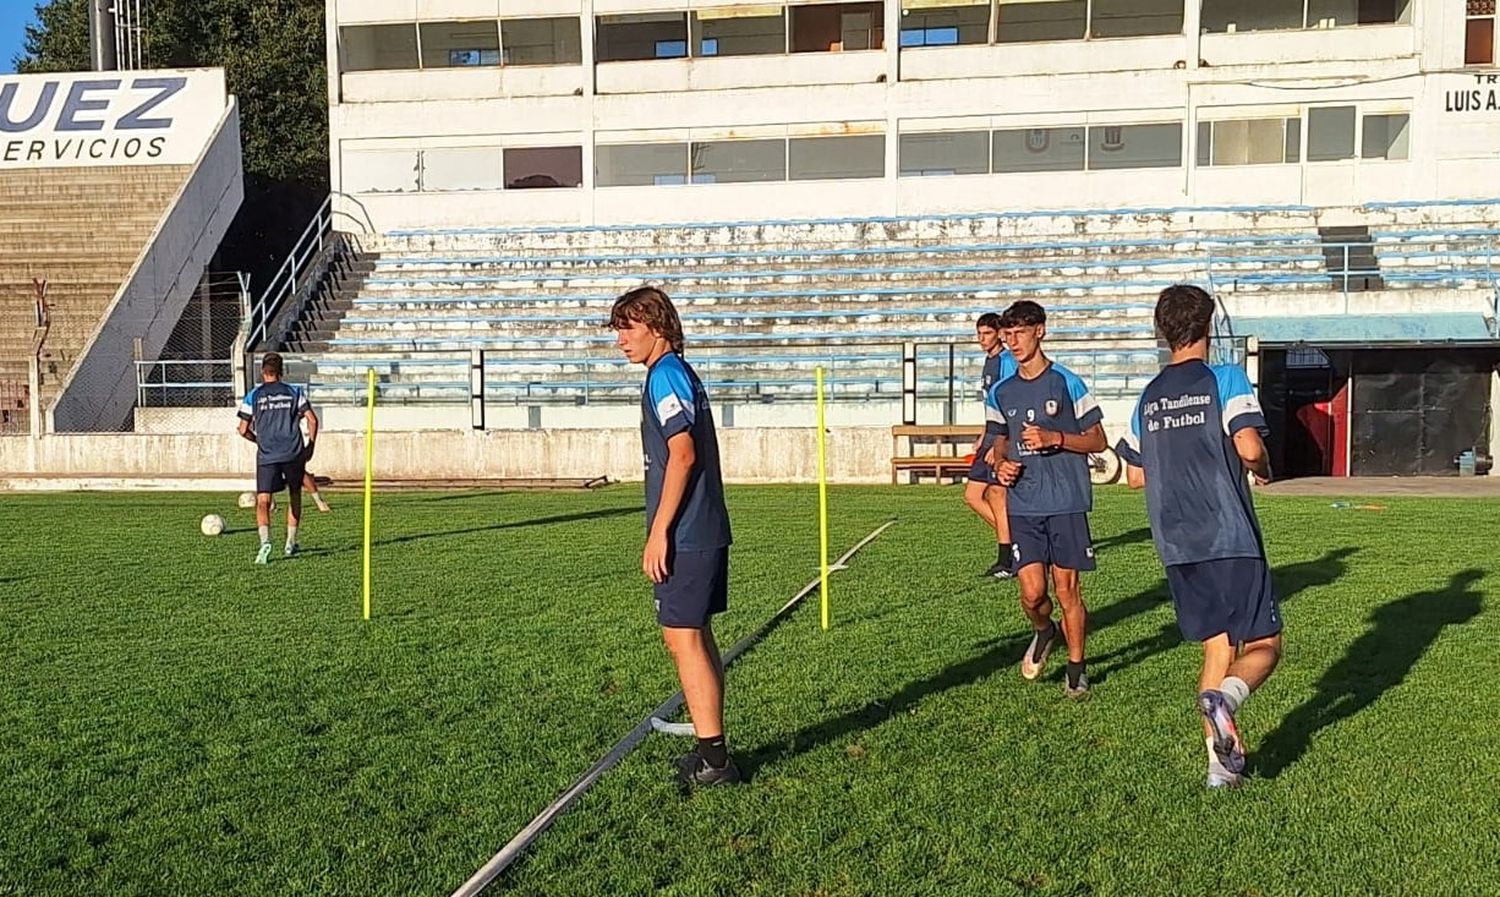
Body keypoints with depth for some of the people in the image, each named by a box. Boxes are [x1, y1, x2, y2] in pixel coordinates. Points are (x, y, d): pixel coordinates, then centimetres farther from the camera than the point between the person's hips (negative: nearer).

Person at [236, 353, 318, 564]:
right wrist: (310, 445, 11)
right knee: (294, 496, 19)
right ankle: (291, 543, 24)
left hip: (267, 456, -1)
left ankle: (265, 541, -27)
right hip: (294, 454, 2)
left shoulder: (254, 396, 5)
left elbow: (243, 430, 4)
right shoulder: (294, 392, 7)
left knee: (262, 501, -4)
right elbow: (312, 420, 0)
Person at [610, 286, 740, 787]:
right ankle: (712, 750, 22)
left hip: (685, 536, -10)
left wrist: (659, 530, -18)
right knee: (697, 637, 14)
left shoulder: (665, 375, -11)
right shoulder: (682, 373, 18)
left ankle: (712, 760, 0)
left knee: (683, 638, -5)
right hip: (706, 530, 10)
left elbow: (682, 454, -20)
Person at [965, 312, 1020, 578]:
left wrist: (998, 445, -22)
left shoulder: (1007, 361, -12)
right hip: (991, 437, 10)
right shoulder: (990, 361, 17)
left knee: (998, 499, -4)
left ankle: (1006, 561, 5)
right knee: (972, 496, 9)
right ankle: (1011, 541, 20)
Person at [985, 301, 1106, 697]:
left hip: (1066, 501, -3)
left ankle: (1076, 669, 19)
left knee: (1067, 588, 1)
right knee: (1032, 592, -4)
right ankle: (1043, 633, 30)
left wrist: (1054, 438, -15)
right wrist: (1001, 463, 2)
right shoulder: (1002, 392, 11)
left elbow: (1097, 440, 0)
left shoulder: (1067, 382, -3)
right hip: (1023, 505, 3)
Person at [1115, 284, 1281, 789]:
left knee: (1216, 649, 14)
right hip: (1232, 540, -5)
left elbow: (1134, 476, 16)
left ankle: (1223, 762, 10)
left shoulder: (1148, 397, 12)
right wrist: (1263, 469, 4)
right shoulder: (1225, 379, -4)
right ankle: (1224, 698, -26)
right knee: (1263, 647, 4)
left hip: (1177, 545, 5)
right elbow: (1249, 447, -18)